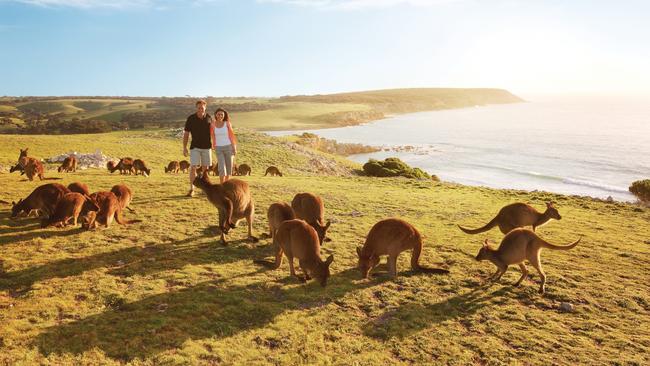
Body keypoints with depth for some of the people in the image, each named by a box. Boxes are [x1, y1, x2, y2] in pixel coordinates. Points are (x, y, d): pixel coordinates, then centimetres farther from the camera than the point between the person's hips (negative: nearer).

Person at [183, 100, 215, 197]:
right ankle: (191, 189, -5)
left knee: (205, 168, 8)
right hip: (195, 147, -2)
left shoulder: (209, 118, 0)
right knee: (193, 167, -11)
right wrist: (184, 148, -7)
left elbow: (212, 132, 13)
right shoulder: (191, 118, -6)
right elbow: (186, 134, -2)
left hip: (206, 146, 2)